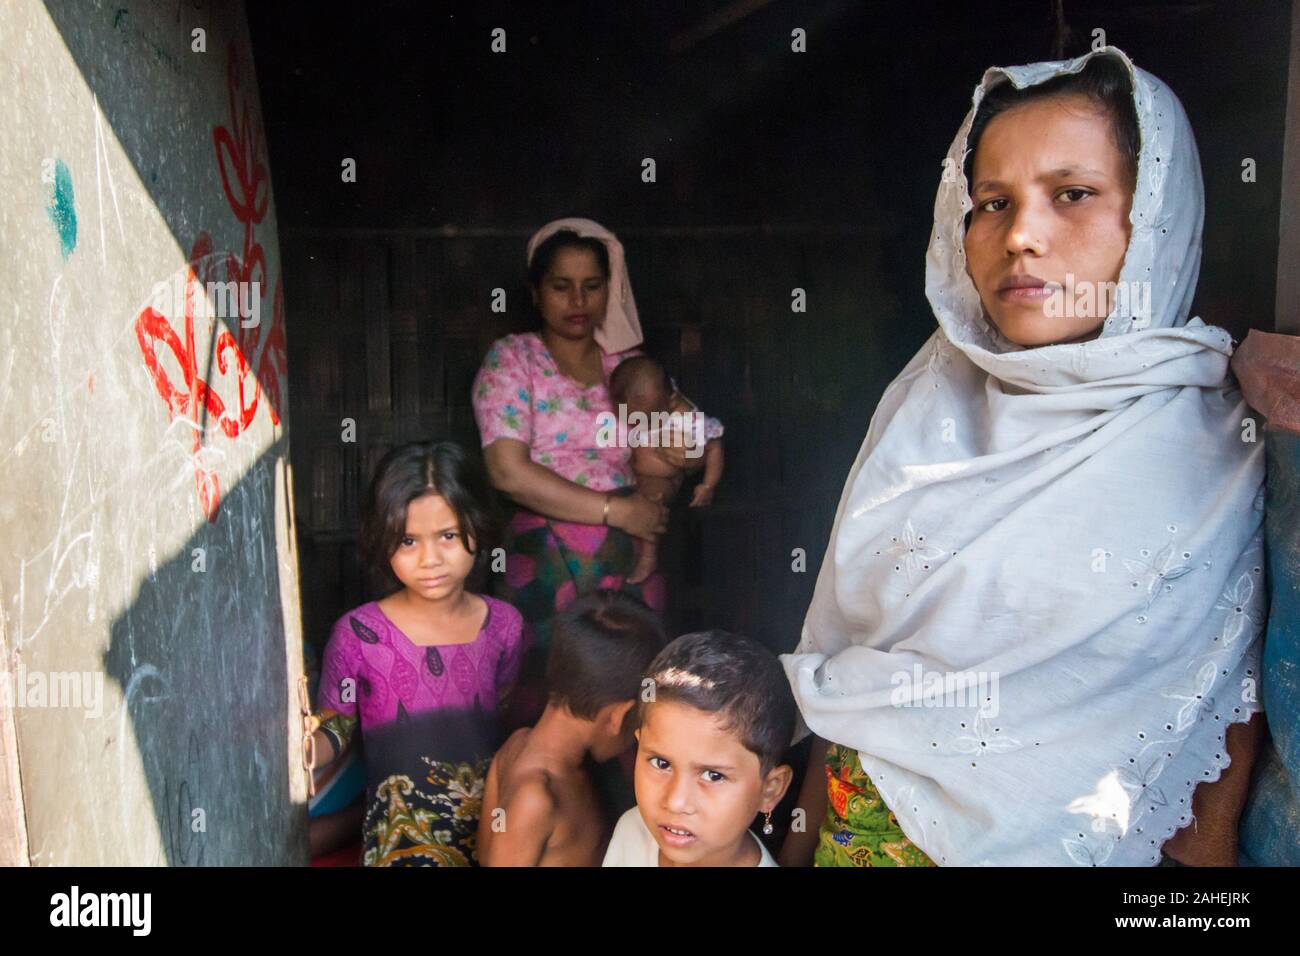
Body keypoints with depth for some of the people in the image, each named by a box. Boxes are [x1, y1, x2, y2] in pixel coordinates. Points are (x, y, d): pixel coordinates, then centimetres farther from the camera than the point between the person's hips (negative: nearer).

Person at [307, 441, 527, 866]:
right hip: (403, 827, -2)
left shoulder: (505, 624, -1)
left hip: (491, 816, 3)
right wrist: (303, 746, -19)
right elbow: (335, 730, 0)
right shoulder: (358, 633, -9)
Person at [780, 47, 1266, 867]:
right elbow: (841, 655, 0)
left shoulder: (1214, 454, -12)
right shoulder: (928, 401, -4)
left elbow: (1224, 720, -8)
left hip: (1060, 839, -2)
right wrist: (805, 834, 2)